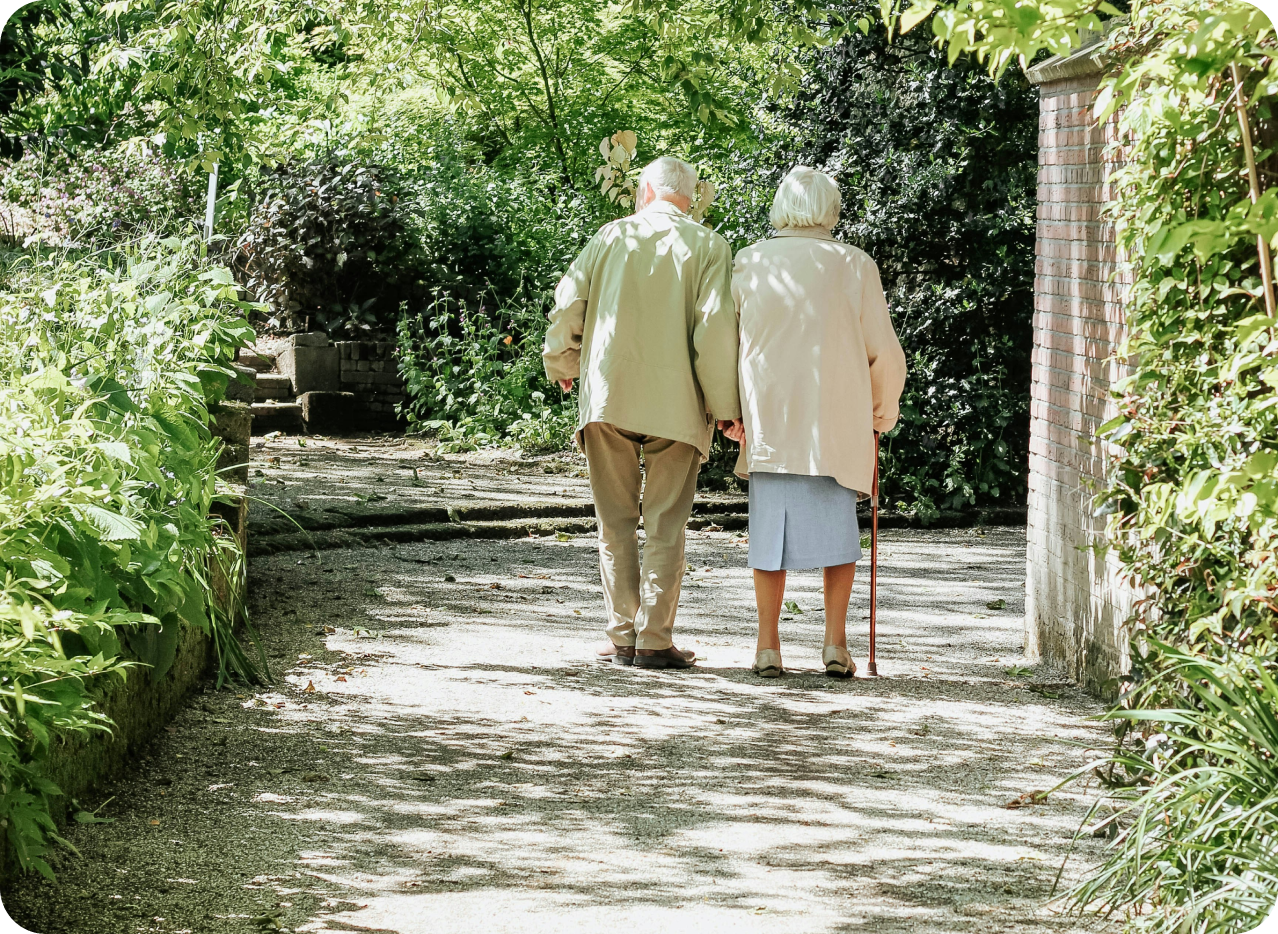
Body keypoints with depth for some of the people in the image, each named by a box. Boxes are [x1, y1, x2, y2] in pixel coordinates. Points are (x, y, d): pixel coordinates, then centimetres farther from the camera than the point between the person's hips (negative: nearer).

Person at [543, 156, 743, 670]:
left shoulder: (612, 236, 7)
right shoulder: (708, 246, 1)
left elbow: (567, 304, 4)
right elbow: (715, 326, -9)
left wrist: (563, 365, 21)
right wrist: (725, 405, -4)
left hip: (607, 395, 2)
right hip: (676, 402, -2)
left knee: (616, 521, 9)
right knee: (665, 525, 2)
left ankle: (622, 636, 7)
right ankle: (654, 640, -2)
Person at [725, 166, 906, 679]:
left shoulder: (750, 264, 1)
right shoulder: (854, 265, -1)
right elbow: (884, 352, 2)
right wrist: (883, 410, 17)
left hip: (767, 419, 1)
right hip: (838, 421, -1)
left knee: (770, 525, 7)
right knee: (837, 524, 9)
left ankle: (768, 645, 5)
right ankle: (836, 641, 2)